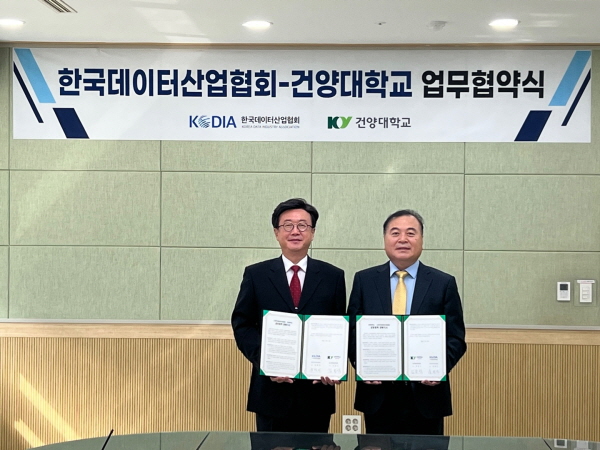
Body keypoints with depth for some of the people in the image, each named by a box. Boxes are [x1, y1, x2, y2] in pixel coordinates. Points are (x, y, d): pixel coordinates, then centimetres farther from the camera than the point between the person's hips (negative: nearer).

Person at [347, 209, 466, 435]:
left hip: (426, 393, 0)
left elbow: (456, 338, 2)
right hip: (378, 395, 1)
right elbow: (352, 331, 6)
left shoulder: (444, 283, 4)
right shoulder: (364, 280, 7)